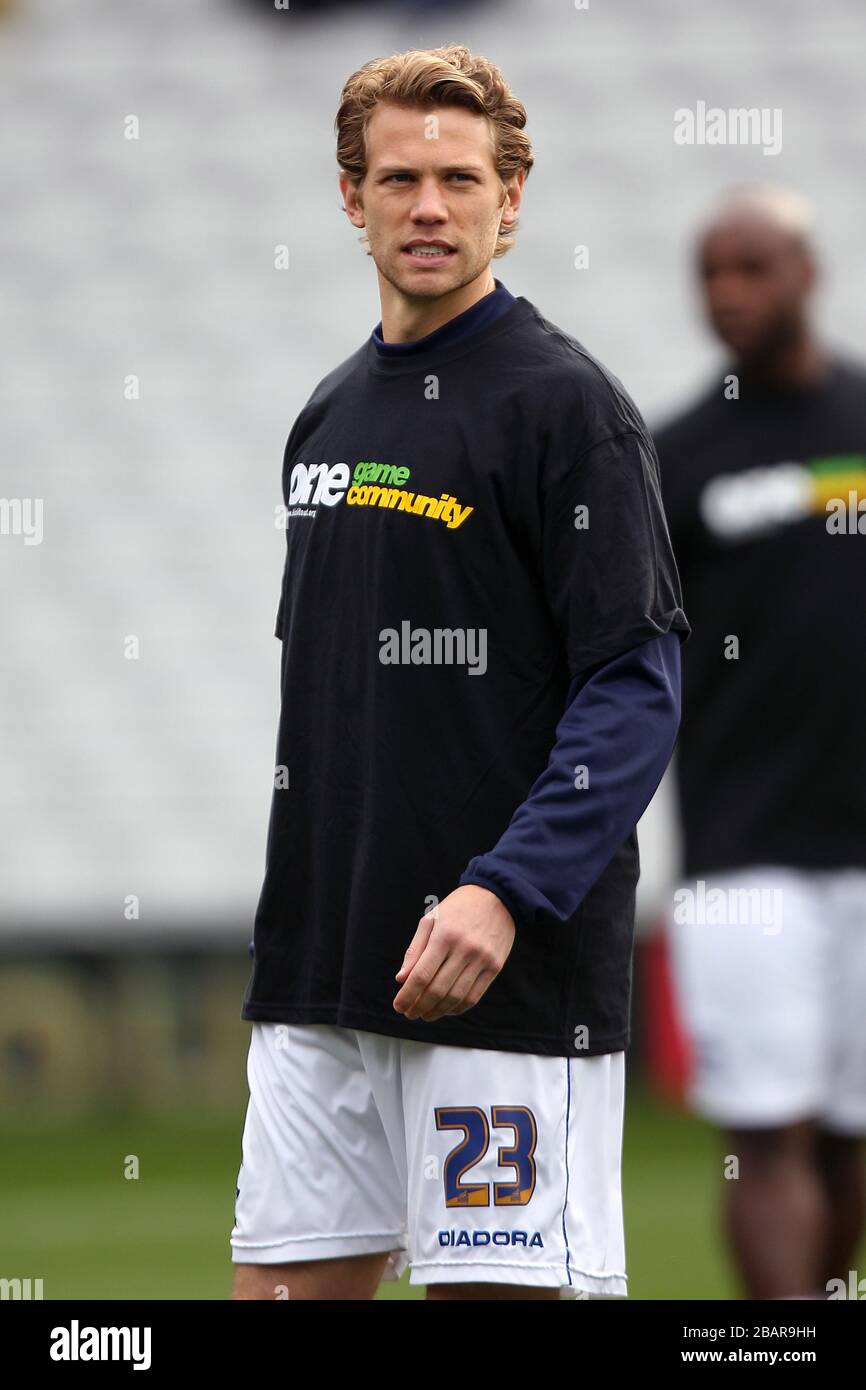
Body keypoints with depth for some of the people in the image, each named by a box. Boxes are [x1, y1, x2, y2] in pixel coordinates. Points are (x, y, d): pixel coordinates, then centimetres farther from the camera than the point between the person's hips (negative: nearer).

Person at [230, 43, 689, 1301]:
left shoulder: (563, 404, -7)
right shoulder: (328, 416, 15)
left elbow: (638, 688, -14)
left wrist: (505, 891, -24)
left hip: (506, 968, -7)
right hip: (322, 972, 7)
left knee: (500, 1286, -5)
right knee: (287, 1277, 7)